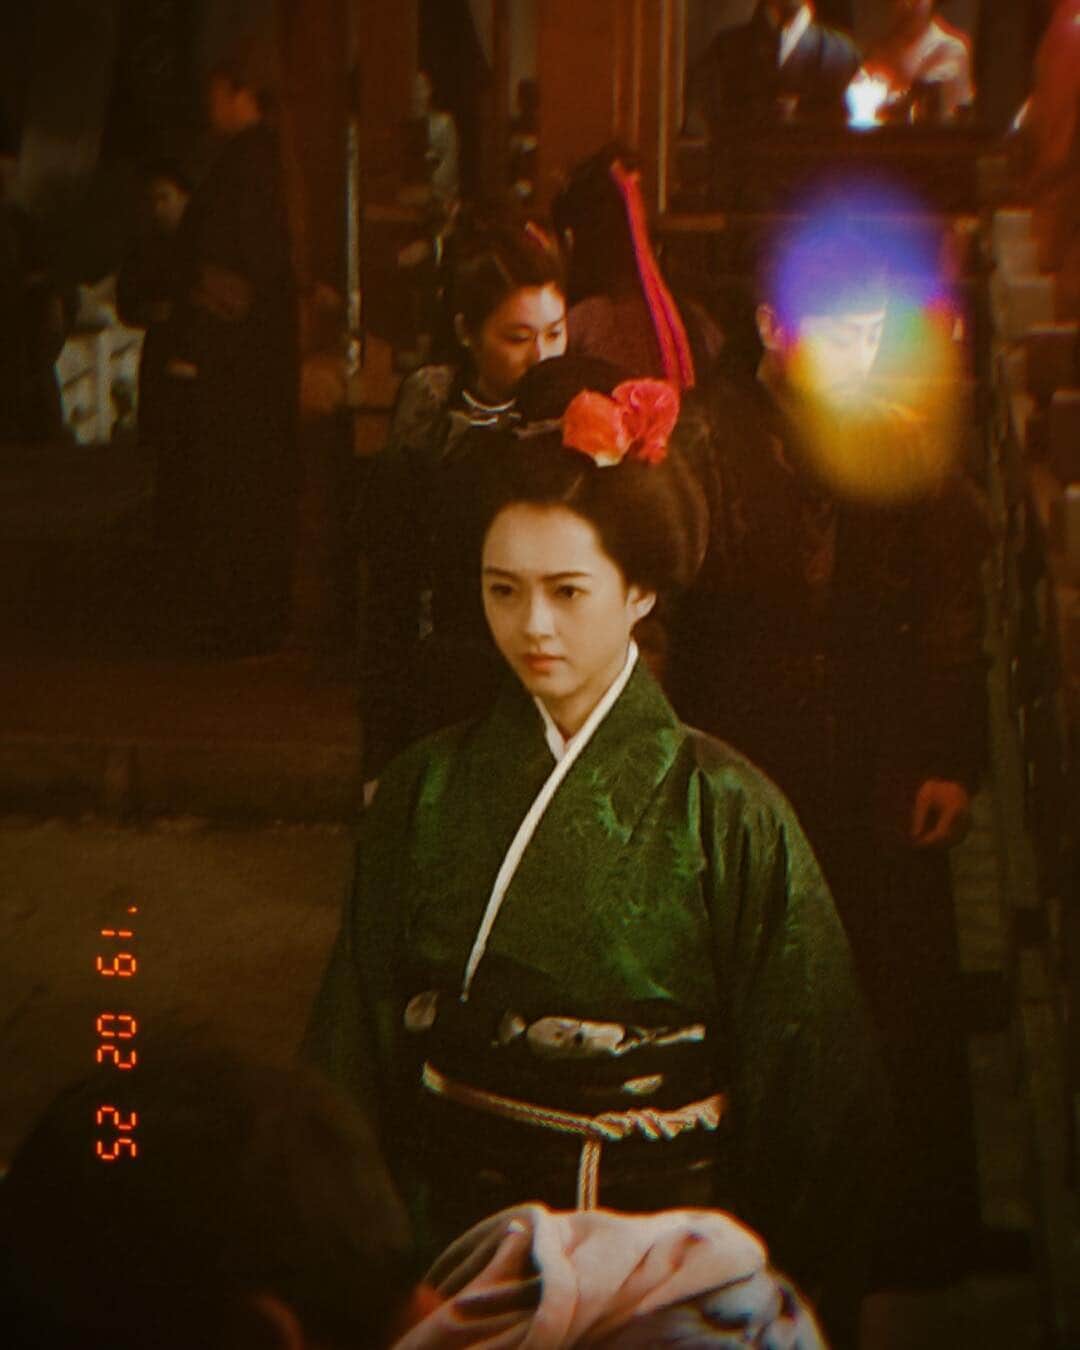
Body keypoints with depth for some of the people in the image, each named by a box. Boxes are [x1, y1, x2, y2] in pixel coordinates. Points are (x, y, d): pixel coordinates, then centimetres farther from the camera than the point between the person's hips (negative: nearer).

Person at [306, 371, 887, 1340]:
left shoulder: (729, 813, -10)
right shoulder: (423, 794, -2)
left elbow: (806, 1079, -3)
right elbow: (355, 1049, 4)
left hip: (668, 1249, -2)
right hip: (456, 1239, 2)